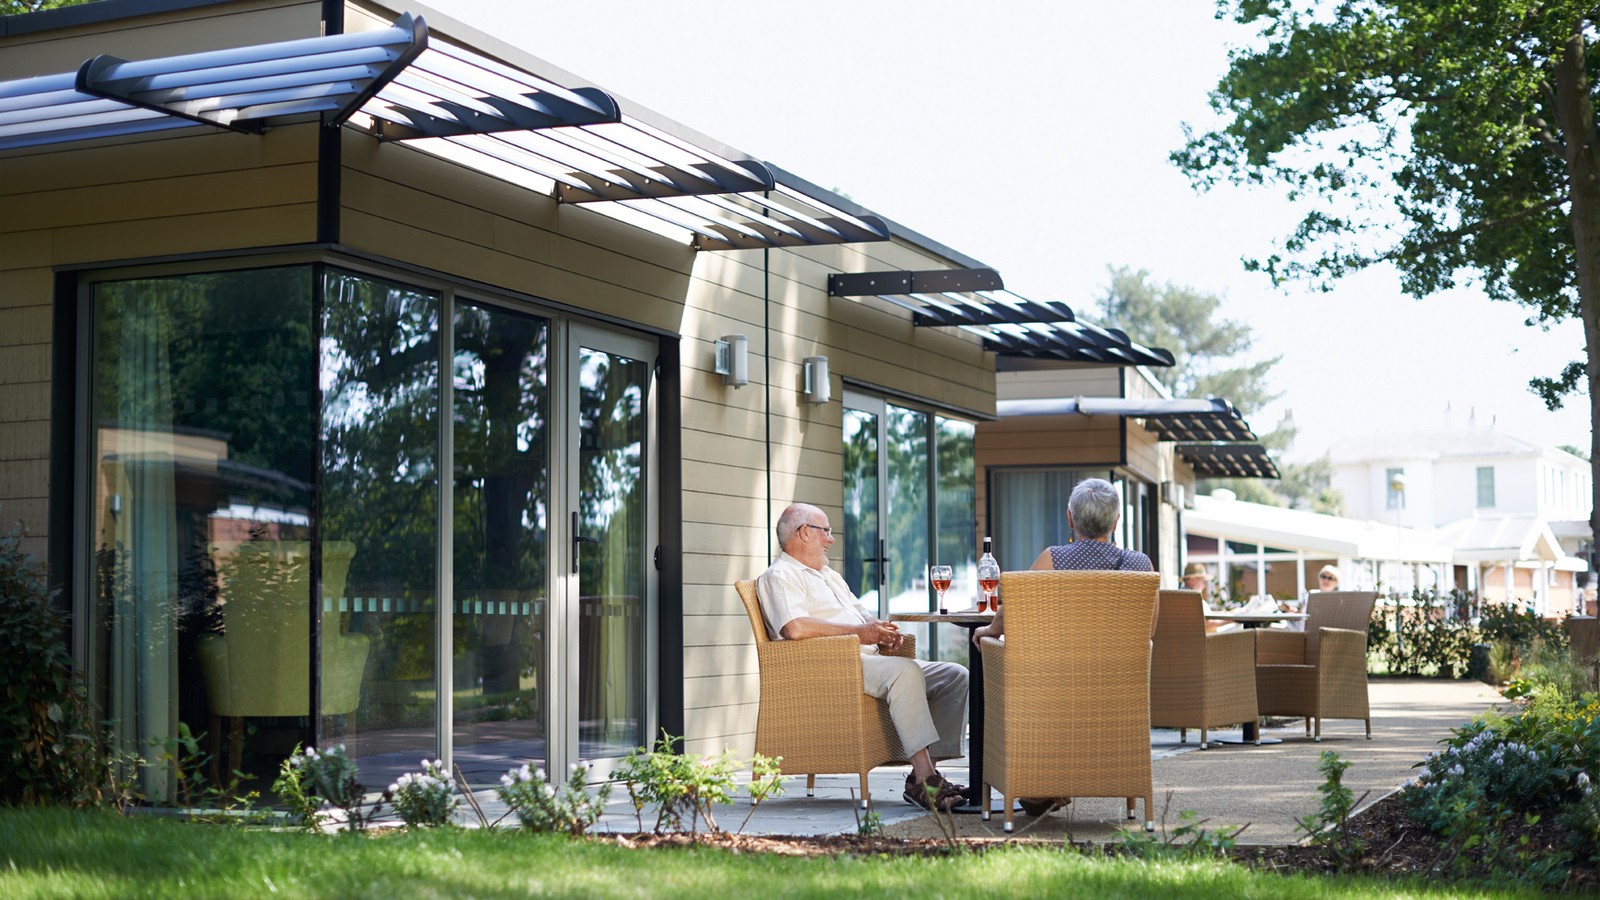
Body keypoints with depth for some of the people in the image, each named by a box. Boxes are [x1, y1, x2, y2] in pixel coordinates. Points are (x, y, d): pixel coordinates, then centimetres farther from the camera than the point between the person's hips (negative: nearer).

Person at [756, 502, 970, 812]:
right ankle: (923, 780, -38)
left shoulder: (829, 575, 32)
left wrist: (882, 630, 6)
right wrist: (858, 631, -14)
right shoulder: (780, 576, 0)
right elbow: (796, 627, -19)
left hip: (867, 660, 10)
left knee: (955, 676, -4)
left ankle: (924, 772, -15)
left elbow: (863, 614, 32)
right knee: (905, 671, -35)